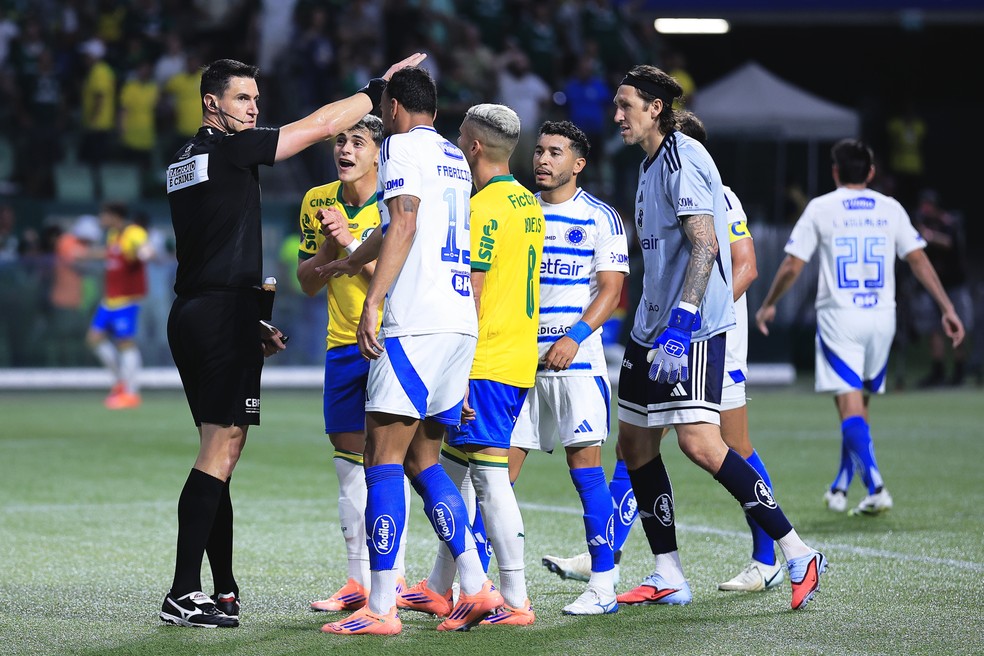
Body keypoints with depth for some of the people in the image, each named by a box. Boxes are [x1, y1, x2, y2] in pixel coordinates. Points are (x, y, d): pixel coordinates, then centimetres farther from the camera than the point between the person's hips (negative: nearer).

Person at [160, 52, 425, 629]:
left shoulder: (187, 161, 18)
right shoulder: (228, 149, -9)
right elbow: (320, 126, -7)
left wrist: (251, 322, 24)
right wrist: (380, 87, 3)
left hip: (191, 315, 10)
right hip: (222, 316, -10)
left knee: (221, 452, 11)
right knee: (220, 450, -11)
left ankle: (224, 591, 13)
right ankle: (184, 594, -15)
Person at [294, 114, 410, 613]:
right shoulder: (317, 202, 5)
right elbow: (307, 283, 8)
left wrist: (353, 242, -23)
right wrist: (329, 246, -10)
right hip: (343, 344, 5)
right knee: (350, 462, 6)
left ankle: (392, 577, -6)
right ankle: (359, 580, 11)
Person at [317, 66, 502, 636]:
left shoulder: (403, 145, -1)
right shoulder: (455, 158, 24)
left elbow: (404, 224, -16)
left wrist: (372, 300, -21)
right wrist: (349, 262, 53)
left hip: (416, 325, -8)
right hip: (462, 324, 8)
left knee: (384, 460, -8)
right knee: (422, 459, 15)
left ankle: (381, 608, -13)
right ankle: (477, 587, 9)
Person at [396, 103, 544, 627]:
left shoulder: (483, 208, -14)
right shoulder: (528, 205, 15)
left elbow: (472, 296, -17)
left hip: (486, 364, -10)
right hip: (520, 361, 10)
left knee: (490, 477, -8)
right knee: (453, 470, 17)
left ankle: (515, 601, -9)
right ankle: (439, 589, 24)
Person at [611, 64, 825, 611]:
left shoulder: (682, 160, -13)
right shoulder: (651, 165, 18)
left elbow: (704, 247, -22)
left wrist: (679, 324, -30)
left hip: (694, 327, -10)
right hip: (654, 326, 10)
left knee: (699, 441, -19)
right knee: (635, 442, 9)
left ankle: (798, 554, -13)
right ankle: (668, 577, 15)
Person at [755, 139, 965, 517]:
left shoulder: (820, 208, 0)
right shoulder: (890, 209, 7)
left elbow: (792, 266, -1)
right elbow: (919, 260, 1)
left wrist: (768, 305, 13)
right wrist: (947, 309, 4)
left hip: (838, 316, -3)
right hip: (882, 316, 3)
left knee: (850, 406, -8)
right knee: (859, 403, 17)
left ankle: (876, 488, -24)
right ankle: (840, 489, 22)